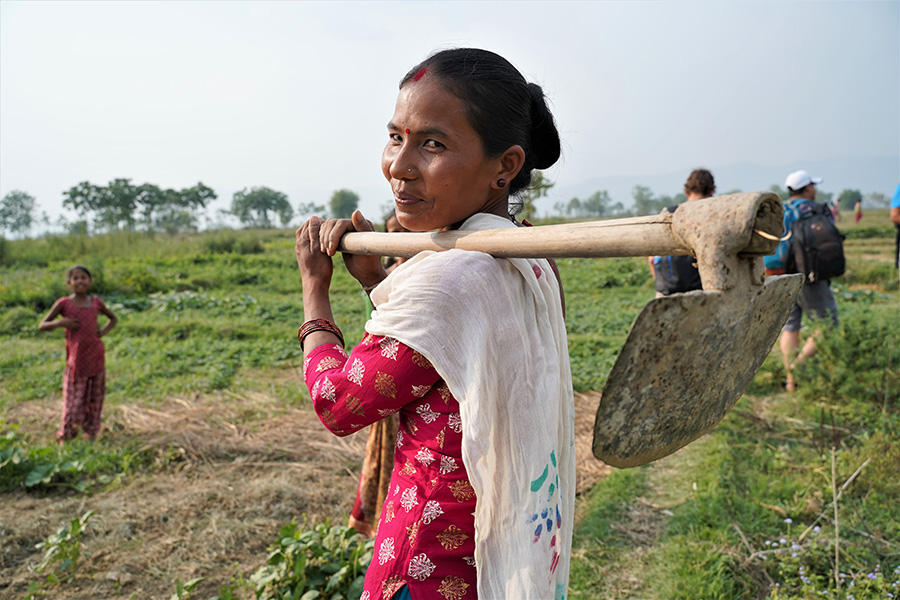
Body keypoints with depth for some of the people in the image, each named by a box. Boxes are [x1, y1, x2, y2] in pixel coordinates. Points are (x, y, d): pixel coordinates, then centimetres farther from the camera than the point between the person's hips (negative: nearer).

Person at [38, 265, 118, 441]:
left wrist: (103, 331, 3)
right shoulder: (63, 304, -3)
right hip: (76, 359, -2)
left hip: (96, 356, 3)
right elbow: (42, 326, 1)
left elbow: (113, 318, 21)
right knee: (74, 399, 0)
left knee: (95, 397, 7)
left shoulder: (96, 302, 4)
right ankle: (66, 435, 15)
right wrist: (60, 322, -17)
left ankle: (90, 431, 19)